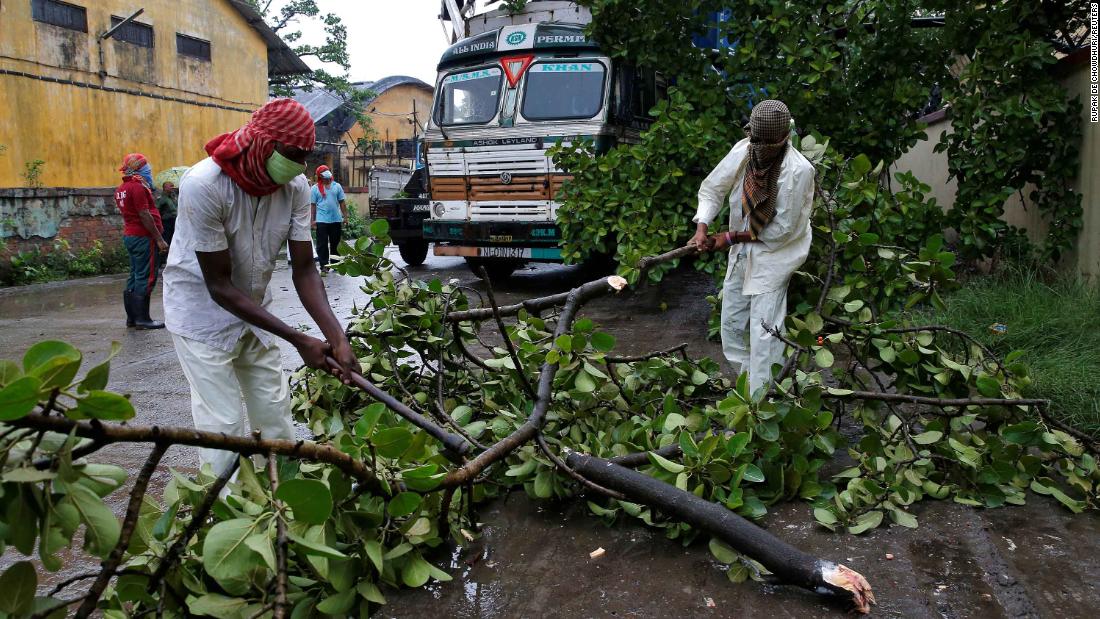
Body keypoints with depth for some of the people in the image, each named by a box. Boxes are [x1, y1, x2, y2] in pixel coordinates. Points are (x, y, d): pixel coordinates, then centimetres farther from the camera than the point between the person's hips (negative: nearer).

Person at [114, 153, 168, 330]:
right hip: (143, 236, -10)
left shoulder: (121, 189, 14)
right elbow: (145, 215, -18)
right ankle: (142, 318, -5)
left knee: (135, 276, 13)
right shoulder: (137, 187, -15)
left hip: (129, 235, 10)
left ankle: (132, 317, 17)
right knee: (145, 278, -6)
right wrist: (160, 239, -17)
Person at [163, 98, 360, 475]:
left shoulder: (295, 186, -14)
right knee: (225, 425, -7)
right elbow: (219, 286, -25)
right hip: (204, 313, -5)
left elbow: (303, 268, -10)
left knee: (276, 414, 9)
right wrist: (299, 341, -28)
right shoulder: (203, 185, -28)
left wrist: (336, 337, -25)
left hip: (255, 313, 5)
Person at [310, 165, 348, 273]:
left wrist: (345, 216, 4)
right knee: (322, 244, -2)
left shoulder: (337, 186, 9)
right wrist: (313, 220, -4)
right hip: (322, 220, -3)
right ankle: (324, 265, 2)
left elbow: (342, 202, 11)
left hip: (336, 219, 3)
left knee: (336, 243, 10)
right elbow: (313, 205, 1)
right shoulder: (315, 188, 2)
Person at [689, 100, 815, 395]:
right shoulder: (742, 151, -12)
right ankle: (744, 377, 35)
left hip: (775, 252, -6)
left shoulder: (798, 171, -26)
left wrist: (731, 237, -15)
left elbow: (782, 229, -20)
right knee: (731, 322, 15)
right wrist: (702, 227, -16)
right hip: (743, 250, 6)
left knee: (763, 330, -8)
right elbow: (712, 188, -1)